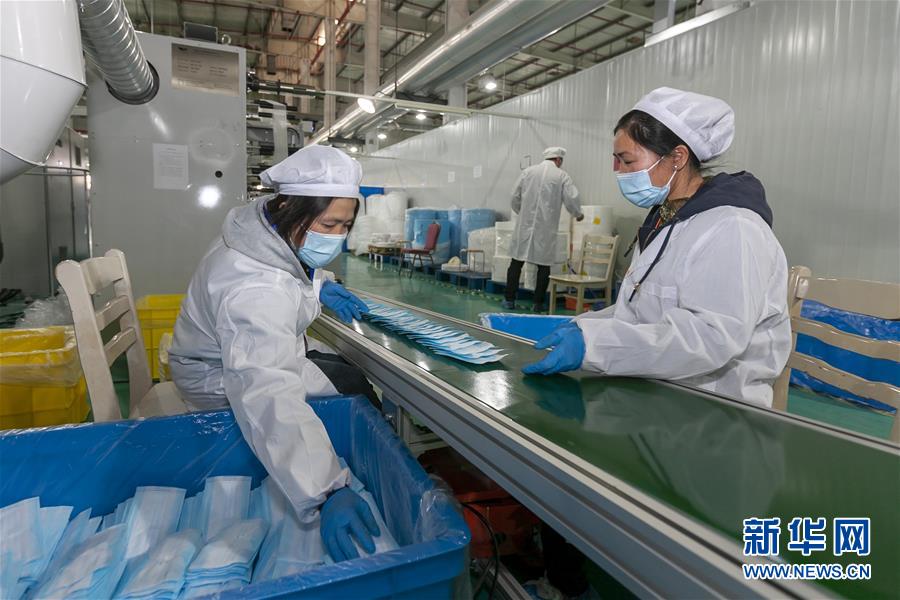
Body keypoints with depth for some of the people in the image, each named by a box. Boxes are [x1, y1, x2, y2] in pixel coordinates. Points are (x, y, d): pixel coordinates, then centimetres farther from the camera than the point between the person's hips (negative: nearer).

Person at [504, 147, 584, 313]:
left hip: (525, 225, 2)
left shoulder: (528, 171, 7)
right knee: (544, 265, 7)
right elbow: (571, 199, -4)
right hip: (546, 228, -2)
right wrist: (578, 214, 15)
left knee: (517, 262, 8)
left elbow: (515, 196, 8)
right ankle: (538, 303, 10)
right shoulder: (562, 176, 0)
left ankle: (509, 300, 10)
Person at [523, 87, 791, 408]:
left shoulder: (731, 229, -16)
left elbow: (713, 337, -28)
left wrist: (592, 342, -34)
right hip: (655, 394, 8)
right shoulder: (663, 219, 14)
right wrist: (580, 325, 4)